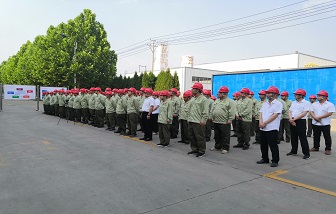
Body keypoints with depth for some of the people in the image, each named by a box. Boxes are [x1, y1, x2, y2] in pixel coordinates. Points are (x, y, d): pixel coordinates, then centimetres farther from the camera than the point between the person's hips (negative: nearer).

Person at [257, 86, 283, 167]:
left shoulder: (278, 104, -6)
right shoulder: (265, 103, 15)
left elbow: (275, 115, -14)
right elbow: (261, 113, 8)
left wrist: (265, 123, -16)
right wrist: (260, 122, -9)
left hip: (272, 128, -7)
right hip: (262, 128, 7)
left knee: (273, 146, -1)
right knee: (263, 145, 13)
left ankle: (275, 161, 11)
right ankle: (265, 159, 26)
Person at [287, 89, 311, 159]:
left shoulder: (306, 103, -6)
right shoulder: (293, 103, 14)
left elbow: (304, 114, -15)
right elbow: (290, 112, 9)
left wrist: (294, 119, -16)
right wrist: (291, 119, -9)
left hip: (301, 122, -7)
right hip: (292, 122, 7)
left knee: (303, 138, -4)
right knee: (293, 137, 12)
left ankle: (306, 153, 3)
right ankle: (293, 151, 23)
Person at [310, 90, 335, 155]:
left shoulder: (330, 105, -6)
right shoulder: (314, 104, 9)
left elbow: (329, 113, -16)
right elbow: (311, 112, 3)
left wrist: (319, 117, -18)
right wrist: (315, 118, -15)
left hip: (325, 124, -5)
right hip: (315, 124, 5)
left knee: (327, 137, 2)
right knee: (316, 136, 13)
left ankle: (328, 149, 9)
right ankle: (316, 147, 25)